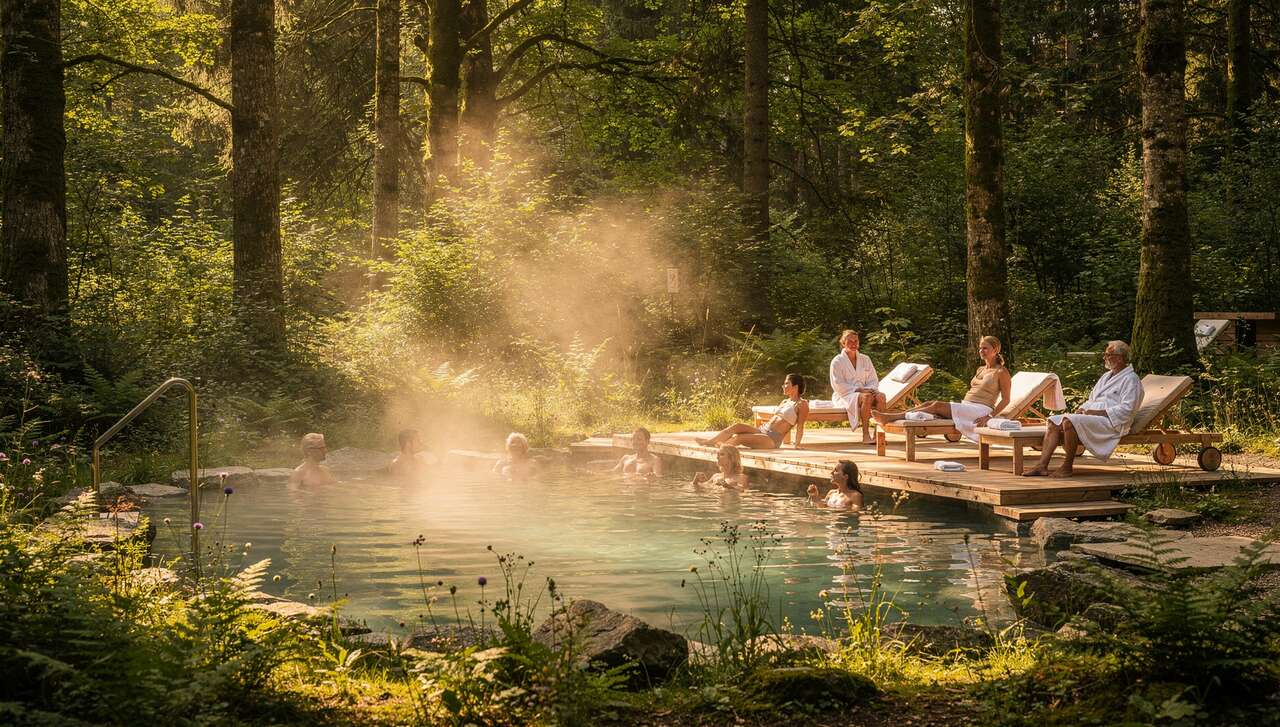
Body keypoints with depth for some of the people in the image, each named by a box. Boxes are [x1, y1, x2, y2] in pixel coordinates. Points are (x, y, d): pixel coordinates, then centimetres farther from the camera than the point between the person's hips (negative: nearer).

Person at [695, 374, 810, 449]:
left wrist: (797, 445, -15)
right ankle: (709, 441, -20)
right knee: (736, 427, -15)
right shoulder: (785, 402, 22)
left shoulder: (802, 404, -4)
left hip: (772, 440, -8)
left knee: (739, 438, -26)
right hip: (762, 430, 8)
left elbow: (800, 426, -10)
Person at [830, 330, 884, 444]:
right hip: (845, 396, -5)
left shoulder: (865, 359, 15)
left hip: (862, 392, 5)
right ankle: (865, 435, -38)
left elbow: (873, 380, 13)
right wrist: (858, 389, -18)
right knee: (867, 397, -35)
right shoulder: (837, 361, -1)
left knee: (880, 396, -28)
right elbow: (838, 385, -9)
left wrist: (871, 389, -11)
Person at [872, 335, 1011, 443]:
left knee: (937, 405, -25)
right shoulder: (980, 370, 24)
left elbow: (1005, 400, -6)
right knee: (929, 404, -15)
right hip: (965, 407, 8)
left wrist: (989, 416, -18)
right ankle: (888, 415, -28)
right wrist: (956, 407, 15)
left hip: (981, 410, -8)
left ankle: (891, 417, -34)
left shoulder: (1001, 372, 0)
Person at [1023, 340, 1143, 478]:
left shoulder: (1131, 380, -4)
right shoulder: (1107, 376, 25)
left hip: (1110, 421, -9)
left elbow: (1126, 410, -15)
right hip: (1089, 415, 9)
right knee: (1054, 421, -8)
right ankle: (1042, 465, -18)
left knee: (1069, 421, -31)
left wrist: (1099, 412, -18)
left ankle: (1067, 467, -24)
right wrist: (1082, 409, 8)